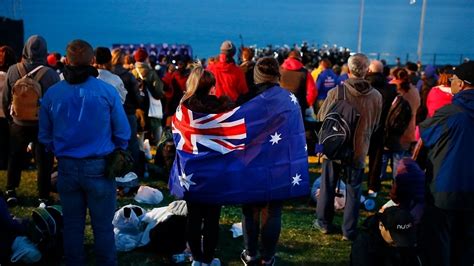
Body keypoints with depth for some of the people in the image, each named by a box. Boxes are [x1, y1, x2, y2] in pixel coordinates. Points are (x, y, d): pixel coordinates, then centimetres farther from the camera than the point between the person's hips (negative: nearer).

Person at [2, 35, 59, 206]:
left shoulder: (13, 71, -8)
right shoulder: (51, 74, -18)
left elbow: (5, 99, 2)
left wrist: (9, 117, 17)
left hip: (18, 123, 3)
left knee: (14, 158, 21)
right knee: (44, 161, 8)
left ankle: (11, 192, 28)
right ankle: (43, 197, 13)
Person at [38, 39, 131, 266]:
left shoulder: (52, 94, -3)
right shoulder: (106, 91, -11)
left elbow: (45, 137, 5)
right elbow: (123, 133, -6)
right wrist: (115, 154, 13)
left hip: (67, 168, 3)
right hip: (99, 168, -2)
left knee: (72, 225, 16)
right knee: (103, 227, 9)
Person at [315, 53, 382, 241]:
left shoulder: (336, 92, -18)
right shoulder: (376, 97, -11)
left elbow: (321, 118, -4)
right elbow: (375, 125, 4)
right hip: (359, 150, 1)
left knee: (328, 185, 17)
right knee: (353, 190, 12)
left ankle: (324, 222, 30)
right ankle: (349, 231, 18)